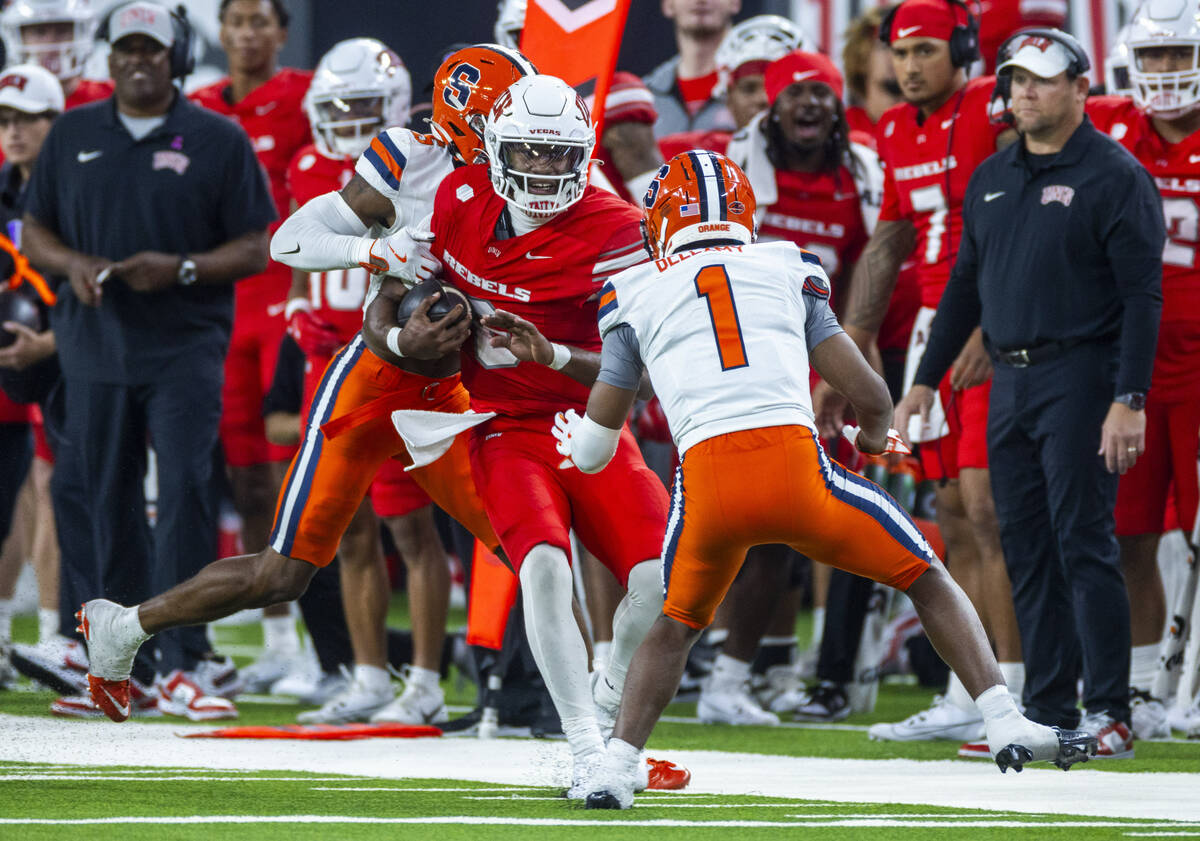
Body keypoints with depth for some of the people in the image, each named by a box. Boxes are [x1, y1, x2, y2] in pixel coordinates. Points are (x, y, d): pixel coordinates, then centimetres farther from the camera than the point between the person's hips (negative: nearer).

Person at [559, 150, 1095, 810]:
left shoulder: (636, 296, 19)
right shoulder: (786, 269, 21)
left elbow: (592, 451, 23)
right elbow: (869, 395, 18)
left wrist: (570, 437, 47)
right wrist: (875, 435, 41)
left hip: (706, 483, 1)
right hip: (796, 465, -1)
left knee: (676, 625, 26)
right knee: (927, 579, 17)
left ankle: (617, 764, 11)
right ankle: (1005, 723, 5)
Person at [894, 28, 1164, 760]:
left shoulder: (1115, 177, -6)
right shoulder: (992, 179, 15)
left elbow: (1143, 298, -11)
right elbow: (966, 285, 22)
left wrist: (1129, 402, -19)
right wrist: (925, 381, 19)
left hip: (1079, 378, -7)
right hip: (1010, 383, 7)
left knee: (1083, 544, -10)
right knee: (1027, 550, 7)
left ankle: (1109, 714, -7)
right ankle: (1047, 712, 11)